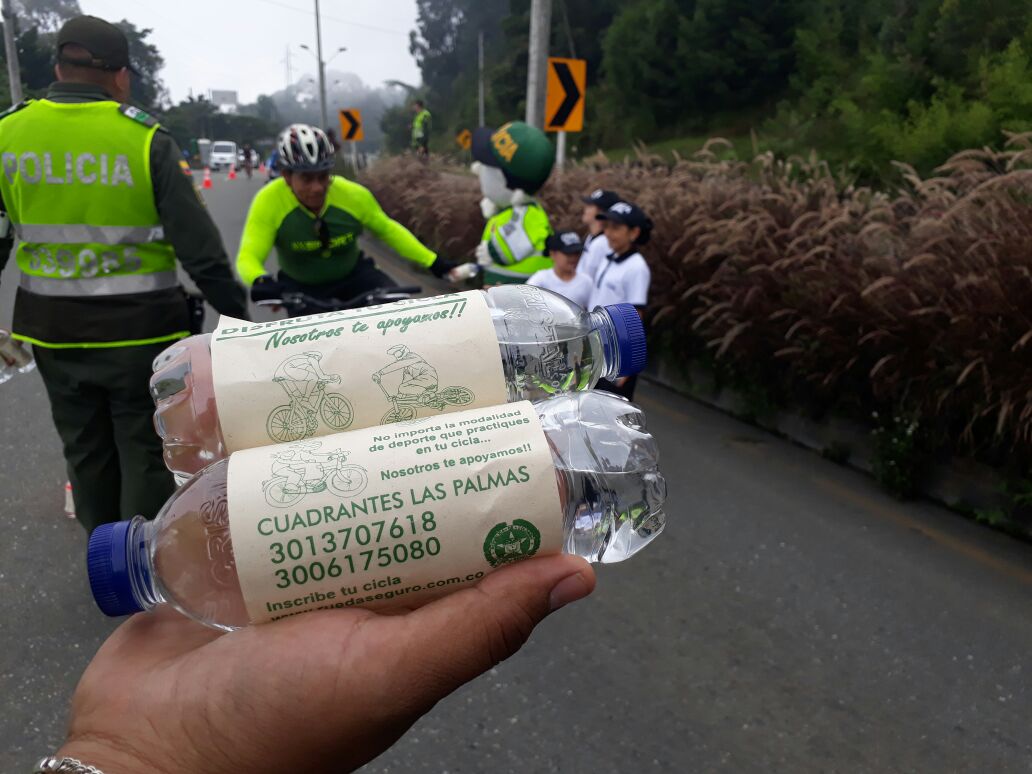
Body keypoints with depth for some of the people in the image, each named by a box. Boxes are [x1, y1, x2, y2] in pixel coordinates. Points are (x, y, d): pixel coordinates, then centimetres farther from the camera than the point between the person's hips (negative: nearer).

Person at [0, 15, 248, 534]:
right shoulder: (144, 138, -11)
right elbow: (198, 246, -14)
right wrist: (237, 315, -5)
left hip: (52, 331, 4)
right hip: (138, 329, -4)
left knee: (85, 450, 19)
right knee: (147, 451, 8)